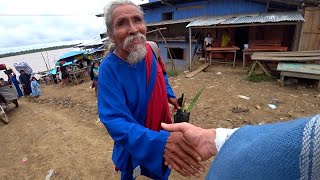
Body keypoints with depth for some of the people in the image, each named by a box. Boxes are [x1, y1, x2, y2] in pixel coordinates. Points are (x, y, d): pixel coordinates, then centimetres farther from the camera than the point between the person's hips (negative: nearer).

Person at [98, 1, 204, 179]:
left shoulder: (151, 49, -12)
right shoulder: (109, 69, -29)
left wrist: (170, 95, 0)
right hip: (135, 143, -4)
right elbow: (115, 121, -37)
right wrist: (159, 141, -50)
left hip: (162, 128, 5)